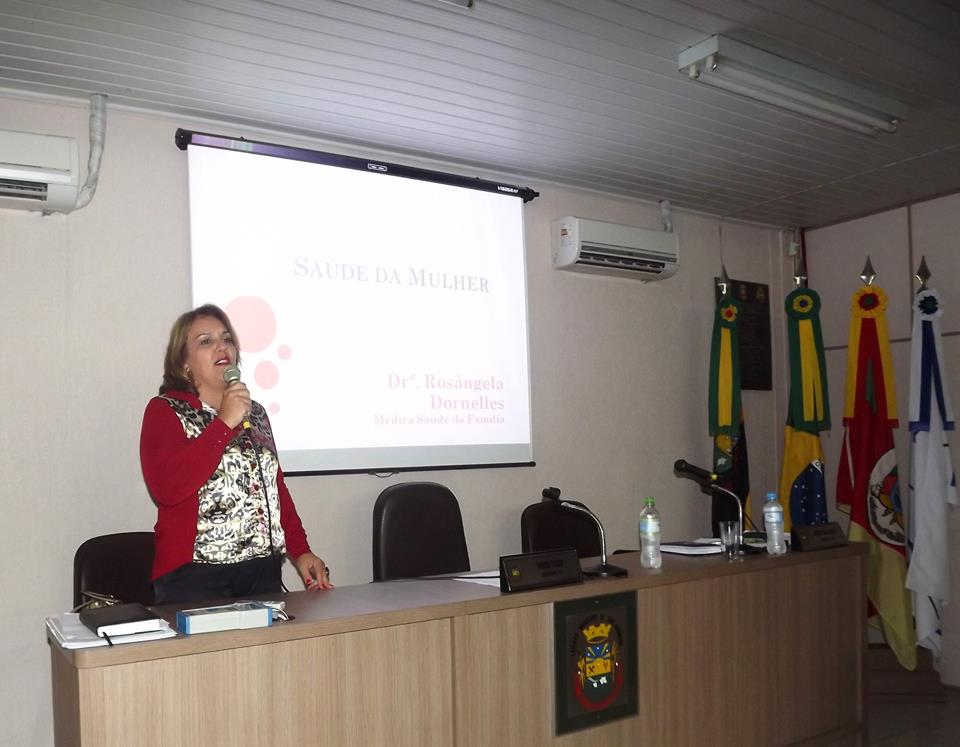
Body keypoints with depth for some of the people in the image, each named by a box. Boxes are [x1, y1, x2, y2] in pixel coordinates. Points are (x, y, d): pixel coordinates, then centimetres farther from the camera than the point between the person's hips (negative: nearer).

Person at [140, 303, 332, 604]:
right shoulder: (164, 411, -1)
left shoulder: (255, 413, 17)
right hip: (195, 575, -5)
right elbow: (167, 487, -18)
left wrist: (300, 551, 9)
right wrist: (225, 423, -16)